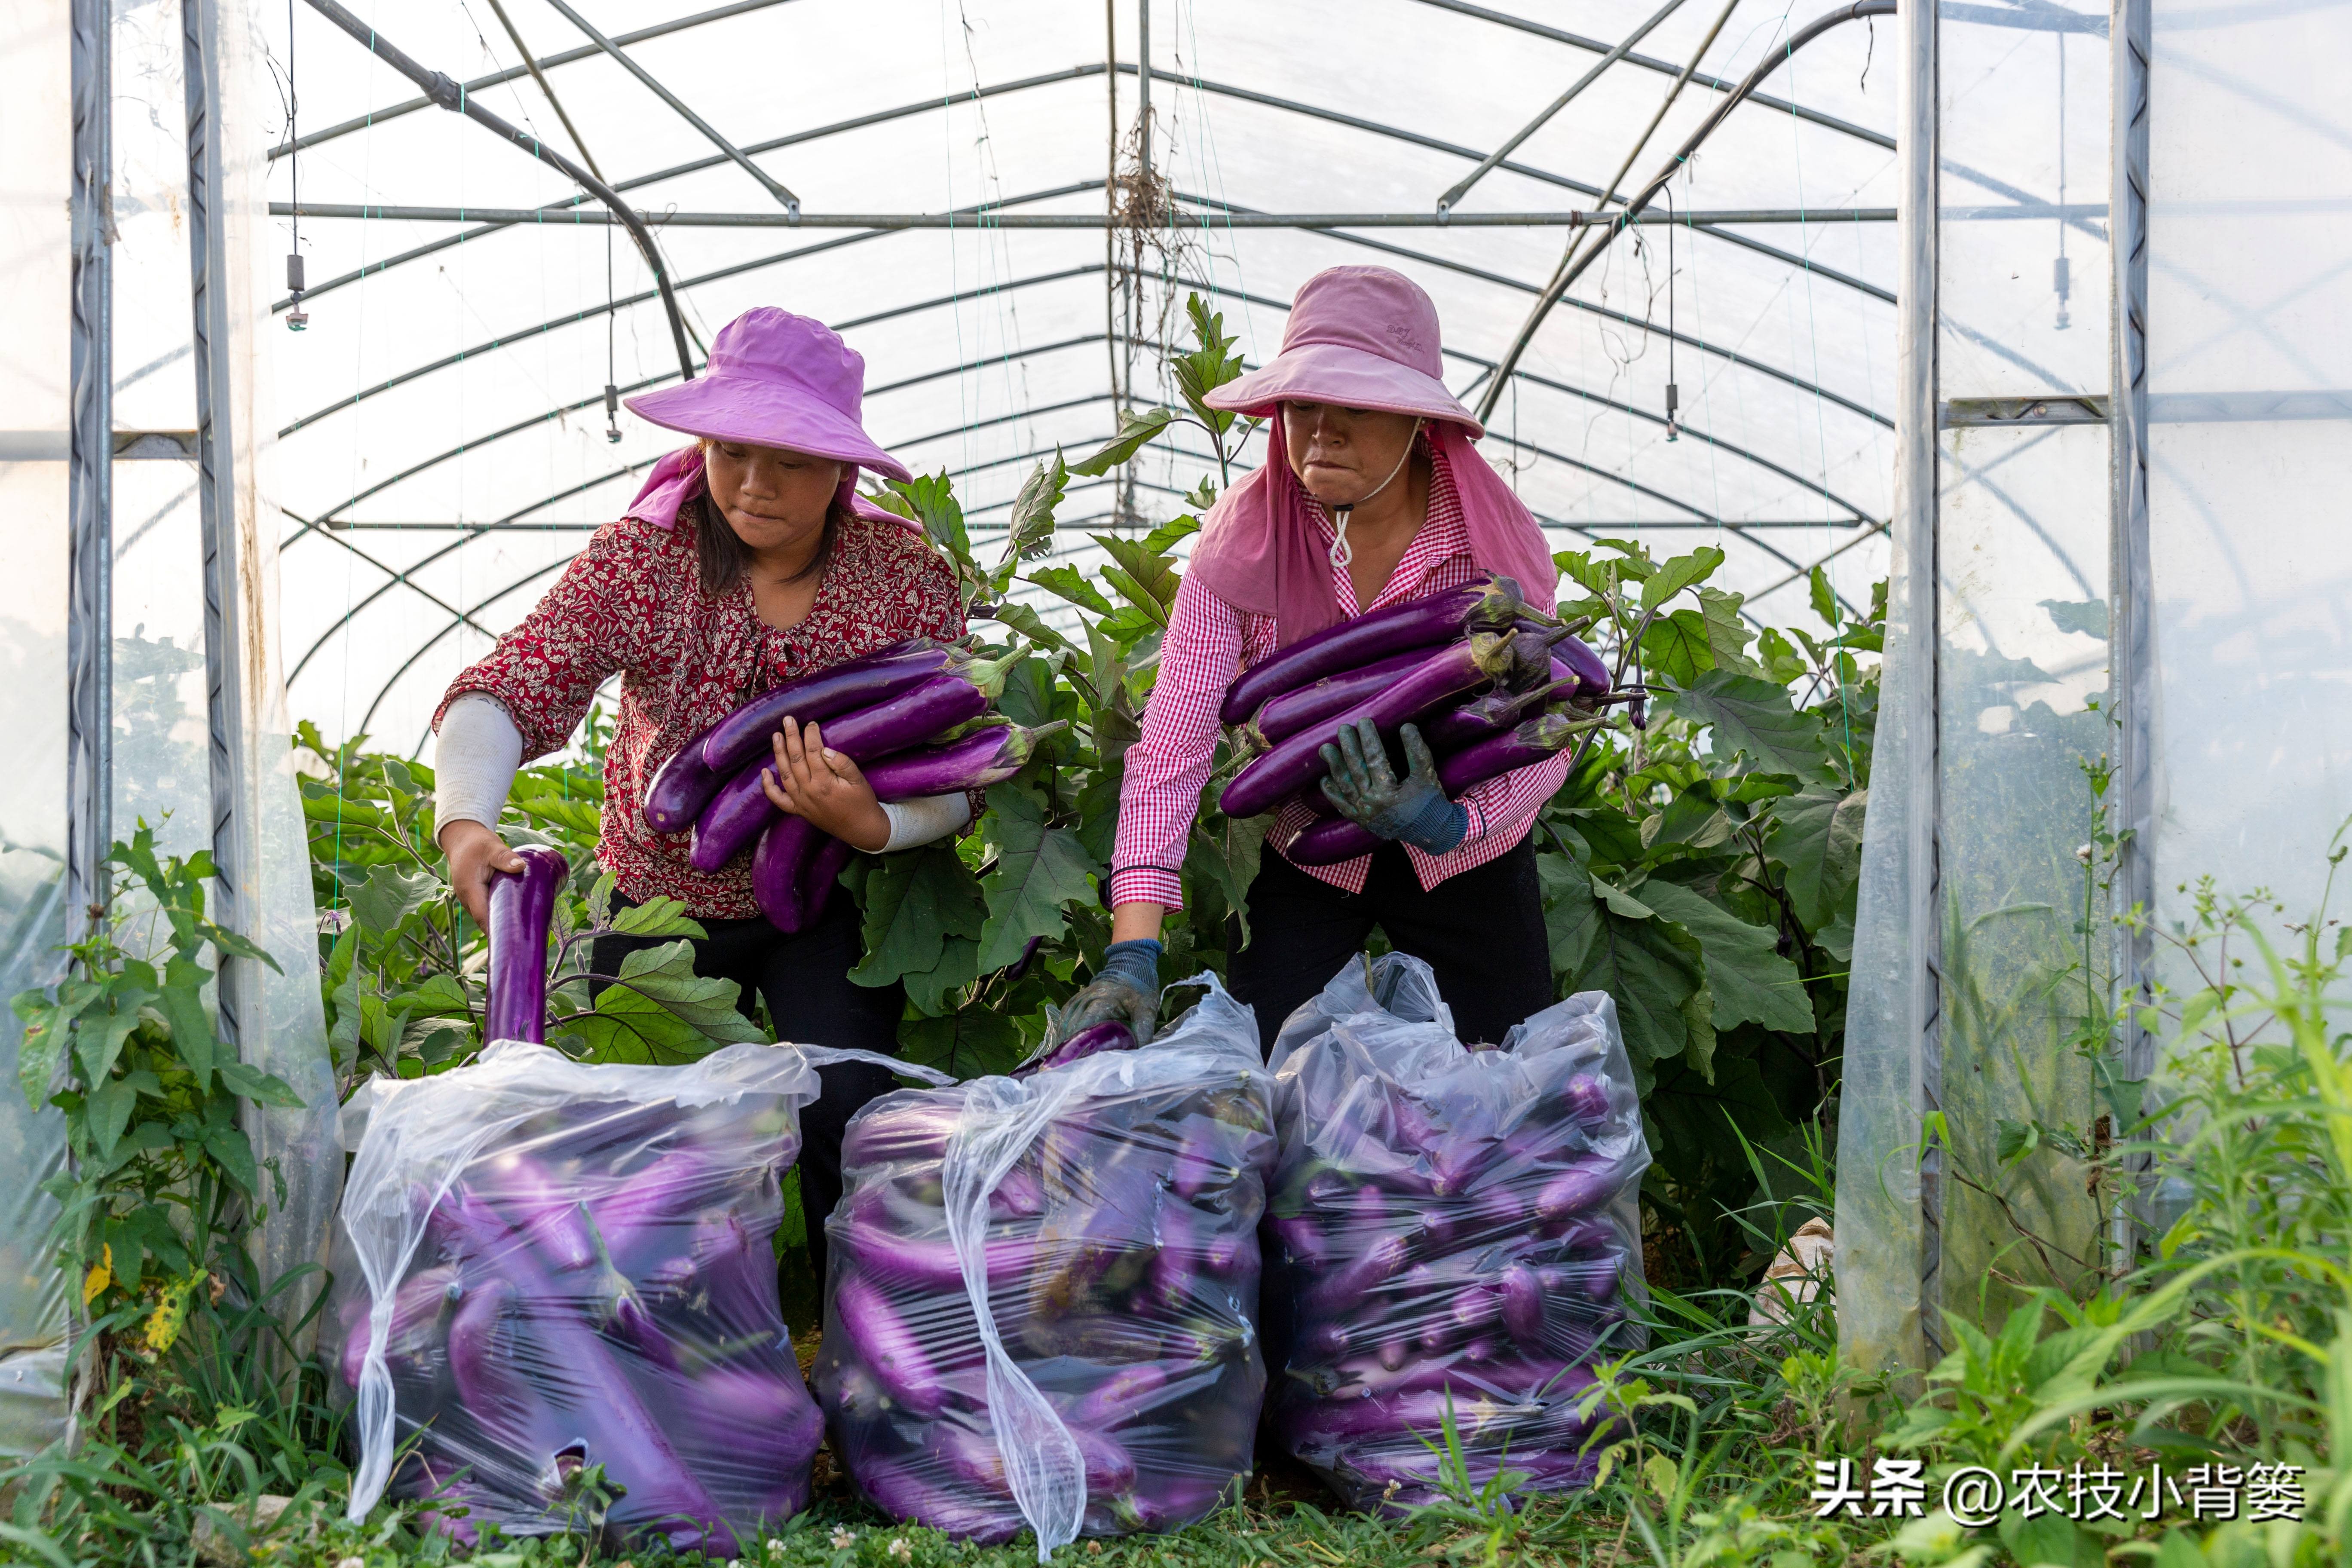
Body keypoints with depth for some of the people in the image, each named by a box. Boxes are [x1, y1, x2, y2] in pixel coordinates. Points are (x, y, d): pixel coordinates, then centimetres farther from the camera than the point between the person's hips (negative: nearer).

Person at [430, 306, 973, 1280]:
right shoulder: (638, 561, -13)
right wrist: (465, 820, -42)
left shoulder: (907, 577, -12)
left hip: (826, 905, -1)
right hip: (661, 902, 1)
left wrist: (874, 825, -34)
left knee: (846, 1120, -18)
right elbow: (510, 688, -23)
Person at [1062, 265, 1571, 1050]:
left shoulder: (1497, 540, -19)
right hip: (1302, 859, 0)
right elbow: (1173, 738, -24)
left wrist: (1450, 824, -35)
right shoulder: (1243, 535, -19)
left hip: (1468, 862, 0)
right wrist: (1134, 953, -34)